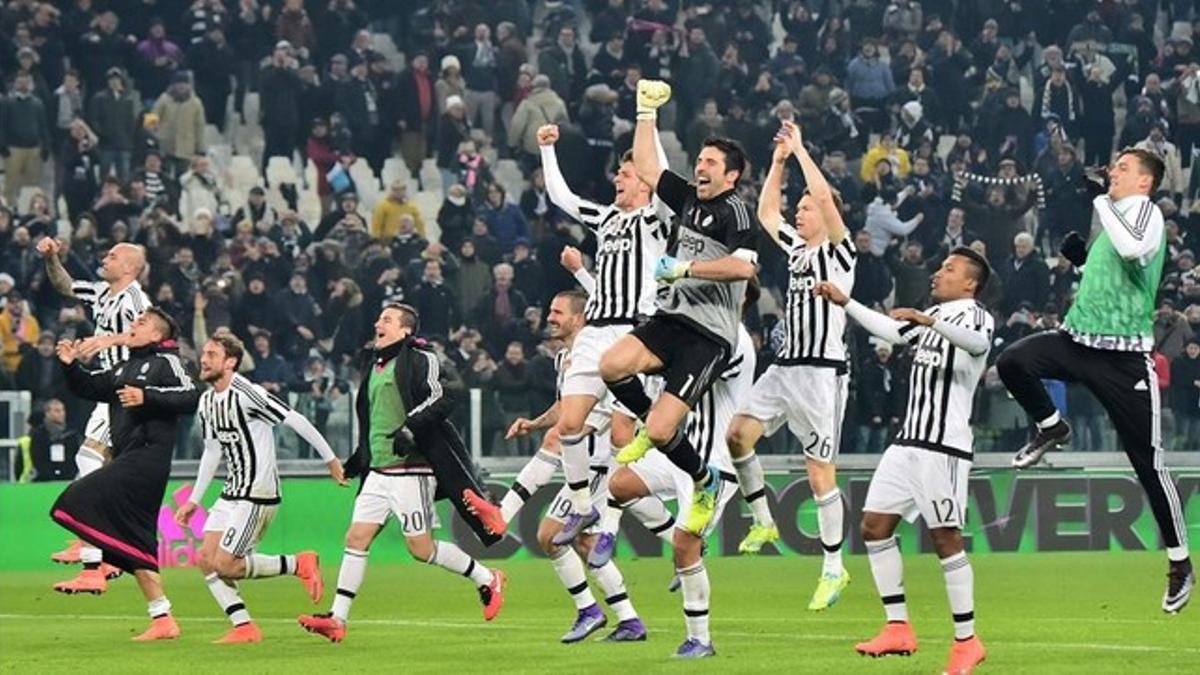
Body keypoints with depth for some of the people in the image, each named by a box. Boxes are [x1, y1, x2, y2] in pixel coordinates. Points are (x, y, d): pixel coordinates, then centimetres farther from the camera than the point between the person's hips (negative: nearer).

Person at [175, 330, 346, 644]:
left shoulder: (247, 394, -17)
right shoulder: (207, 402, 10)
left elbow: (295, 421, -15)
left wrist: (330, 459, -12)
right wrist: (193, 501, 22)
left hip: (257, 494, -9)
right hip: (231, 493, 9)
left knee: (224, 564, -13)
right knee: (206, 559, 0)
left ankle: (300, 564, 2)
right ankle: (244, 627, 5)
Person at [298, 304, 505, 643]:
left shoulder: (420, 360, -5)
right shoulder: (376, 366, 20)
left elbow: (439, 400, -18)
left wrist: (410, 428, -31)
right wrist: (357, 461, 27)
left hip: (411, 469, -8)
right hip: (378, 472, 8)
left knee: (421, 548, -5)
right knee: (356, 537, -2)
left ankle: (486, 579, 14)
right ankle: (337, 619, -3)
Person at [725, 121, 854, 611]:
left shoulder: (838, 252, -6)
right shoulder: (797, 249, 16)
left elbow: (825, 197, -20)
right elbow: (766, 213, 27)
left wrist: (801, 149, -11)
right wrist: (779, 161, 18)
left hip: (821, 372, -8)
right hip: (785, 365, 8)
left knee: (819, 472, -4)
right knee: (738, 431, -7)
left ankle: (834, 568, 3)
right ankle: (762, 521, 8)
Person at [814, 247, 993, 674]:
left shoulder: (976, 317, -6)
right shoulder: (933, 316, 21)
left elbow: (977, 341, -29)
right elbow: (892, 331, 35)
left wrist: (929, 321, -44)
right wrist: (845, 303, 32)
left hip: (944, 446, -9)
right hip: (909, 441, 9)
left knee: (945, 538, -9)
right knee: (874, 526, 3)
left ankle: (967, 641, -3)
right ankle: (898, 628, 6)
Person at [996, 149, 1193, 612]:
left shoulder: (1145, 212, -9)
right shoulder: (1115, 216, 16)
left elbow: (1132, 248, -33)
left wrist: (1100, 202, -23)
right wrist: (1081, 260, 10)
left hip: (1124, 357, -7)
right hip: (1078, 338, 7)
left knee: (1147, 462, -3)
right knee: (1012, 362, -18)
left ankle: (1180, 563, 8)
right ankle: (1051, 429, 10)